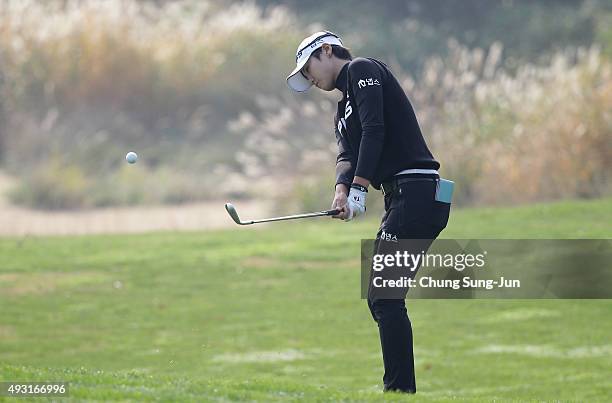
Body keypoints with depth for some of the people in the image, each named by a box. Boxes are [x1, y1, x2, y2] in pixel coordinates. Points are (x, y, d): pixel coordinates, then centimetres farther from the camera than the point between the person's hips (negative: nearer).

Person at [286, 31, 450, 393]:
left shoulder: (362, 70, 1)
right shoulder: (343, 111, 27)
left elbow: (374, 130, -13)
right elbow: (347, 154, 9)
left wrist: (359, 187, -20)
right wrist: (342, 190, -13)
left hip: (416, 191, -10)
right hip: (402, 199, 10)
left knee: (386, 297, -14)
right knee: (380, 298, 11)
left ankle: (401, 390, -17)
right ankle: (400, 388, 12)